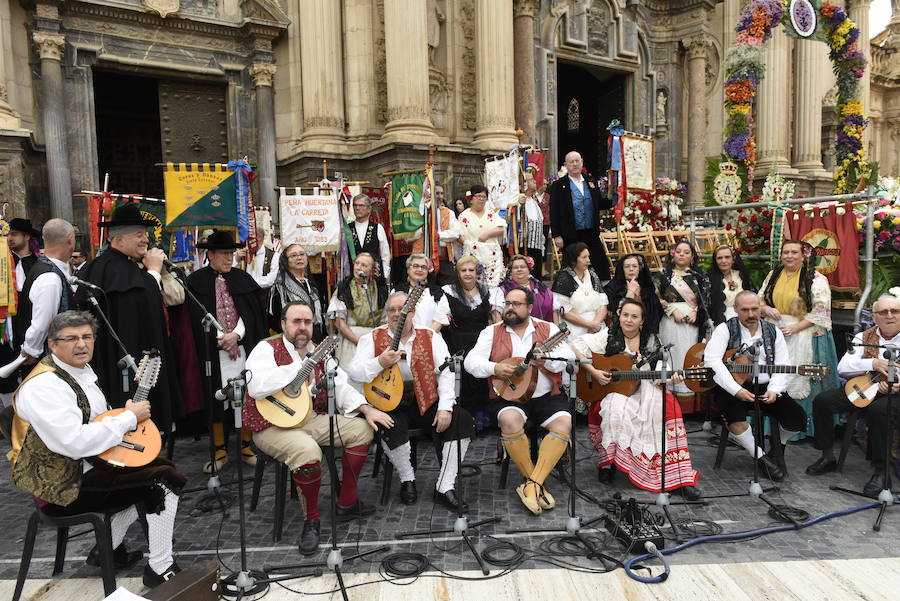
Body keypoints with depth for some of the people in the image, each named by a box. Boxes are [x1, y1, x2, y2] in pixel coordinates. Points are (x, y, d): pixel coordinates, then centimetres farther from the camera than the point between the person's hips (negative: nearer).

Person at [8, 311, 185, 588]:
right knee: (165, 481, -14)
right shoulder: (43, 386, -23)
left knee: (157, 468, 18)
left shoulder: (82, 369, 7)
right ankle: (160, 569, 2)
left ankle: (108, 549, 25)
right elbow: (75, 443, -32)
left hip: (87, 462, 10)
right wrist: (129, 418, -22)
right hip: (61, 485, -10)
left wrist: (128, 416, 0)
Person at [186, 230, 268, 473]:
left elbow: (251, 312, 3)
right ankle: (220, 450, 18)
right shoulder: (195, 281, 2)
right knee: (215, 399, 4)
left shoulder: (243, 279, 9)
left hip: (243, 347, 2)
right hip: (212, 350, -2)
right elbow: (198, 317, -3)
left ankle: (246, 446, 17)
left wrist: (236, 334, -12)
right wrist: (222, 339, -10)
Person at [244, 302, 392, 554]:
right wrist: (299, 367, -23)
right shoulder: (267, 349, -7)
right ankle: (311, 521, -8)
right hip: (273, 426, -7)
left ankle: (346, 503, 8)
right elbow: (256, 387, -26)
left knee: (362, 429, -4)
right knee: (308, 451, -35)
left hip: (311, 419, 7)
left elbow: (341, 388, 10)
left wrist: (366, 409, -7)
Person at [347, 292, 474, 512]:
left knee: (461, 417, -20)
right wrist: (380, 362, -22)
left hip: (426, 402, 2)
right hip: (390, 403, -1)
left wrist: (445, 407, -15)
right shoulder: (372, 338, 8)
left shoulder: (430, 337, 9)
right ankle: (407, 480, -3)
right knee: (392, 425, -33)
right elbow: (353, 372, -3)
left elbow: (446, 372, -1)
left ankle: (445, 487, -10)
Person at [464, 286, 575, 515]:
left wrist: (546, 360, -21)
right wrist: (495, 368, -20)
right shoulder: (492, 332, 9)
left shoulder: (548, 329, 10)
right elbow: (471, 361, -1)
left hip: (546, 395, 1)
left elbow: (569, 357, -1)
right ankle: (535, 482, -12)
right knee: (510, 419, -32)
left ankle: (532, 485, -21)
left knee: (564, 422, -26)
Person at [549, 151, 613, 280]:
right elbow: (554, 212, -6)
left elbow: (600, 204, 17)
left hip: (592, 234, 4)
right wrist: (556, 235, -12)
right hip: (570, 237, -3)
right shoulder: (558, 185, -2)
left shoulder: (591, 181, 11)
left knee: (602, 268, 4)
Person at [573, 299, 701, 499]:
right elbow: (577, 348, -8)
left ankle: (681, 479, -20)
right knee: (616, 411, -36)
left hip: (644, 392, 3)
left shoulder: (651, 341, 9)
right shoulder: (608, 336, 1)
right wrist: (593, 372, -18)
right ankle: (606, 461, -13)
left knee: (668, 407, -25)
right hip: (614, 392, -3)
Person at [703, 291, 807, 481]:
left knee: (798, 420, -13)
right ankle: (762, 457, -6)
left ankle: (779, 441, 24)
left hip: (765, 388, 4)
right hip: (732, 388, -4)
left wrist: (774, 390, -15)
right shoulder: (726, 329, -1)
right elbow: (711, 360, -16)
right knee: (735, 420, -33)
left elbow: (782, 365, 5)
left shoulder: (773, 332, 12)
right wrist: (736, 390, -24)